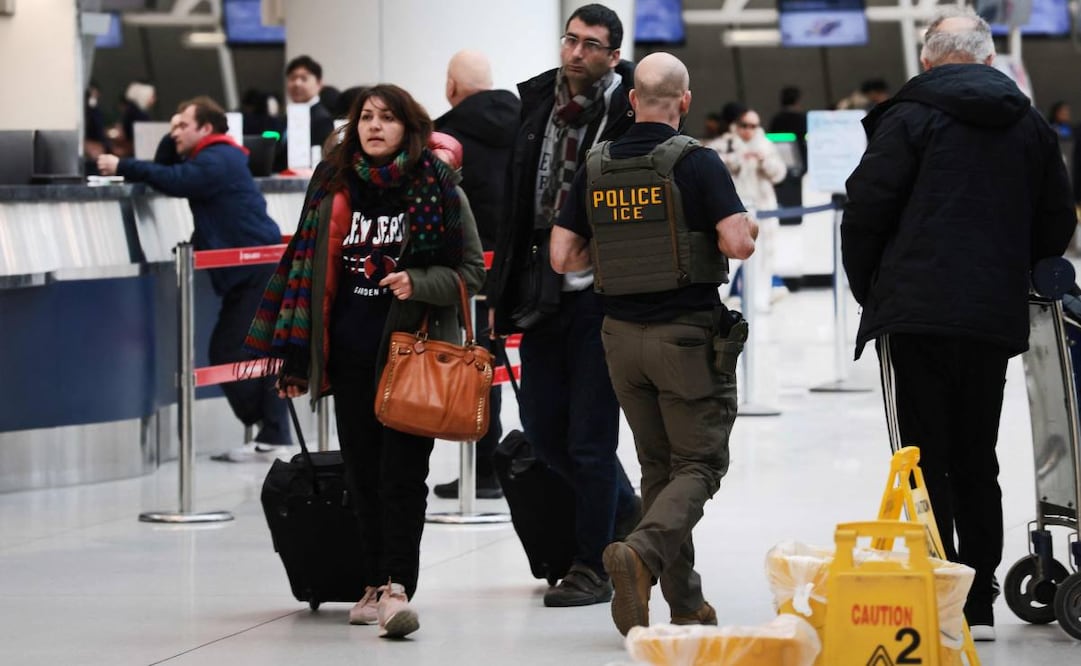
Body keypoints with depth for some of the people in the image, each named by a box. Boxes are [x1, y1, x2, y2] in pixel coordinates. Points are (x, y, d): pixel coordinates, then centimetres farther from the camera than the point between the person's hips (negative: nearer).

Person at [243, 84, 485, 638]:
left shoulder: (438, 188, -1)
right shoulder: (333, 187, 9)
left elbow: (471, 270, 2)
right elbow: (306, 271, 12)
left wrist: (417, 282, -18)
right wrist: (295, 359, 9)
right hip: (350, 356, 4)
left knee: (402, 471, -9)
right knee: (362, 473, 8)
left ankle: (397, 587, -14)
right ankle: (374, 583, 17)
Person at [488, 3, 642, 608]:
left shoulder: (630, 112, -10)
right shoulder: (537, 102, 8)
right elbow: (518, 201, 14)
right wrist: (506, 287, 13)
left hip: (602, 293, -7)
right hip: (544, 289, 7)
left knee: (590, 435, -1)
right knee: (542, 425, 14)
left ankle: (594, 568, 11)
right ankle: (625, 512, 36)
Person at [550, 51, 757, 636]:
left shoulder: (595, 168, 3)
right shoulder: (695, 163, -11)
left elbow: (562, 256, 4)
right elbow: (739, 243, -19)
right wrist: (747, 230, 4)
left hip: (623, 335, 5)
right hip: (688, 334, -5)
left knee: (658, 466, 14)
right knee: (700, 464, 1)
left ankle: (686, 604, 14)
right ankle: (641, 552, -25)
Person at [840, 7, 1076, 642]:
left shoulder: (910, 117, -5)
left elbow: (866, 209, -8)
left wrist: (866, 287, 8)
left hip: (915, 311, -5)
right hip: (997, 320, 5)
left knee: (924, 459, -1)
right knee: (976, 463, 13)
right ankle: (978, 606, 14)